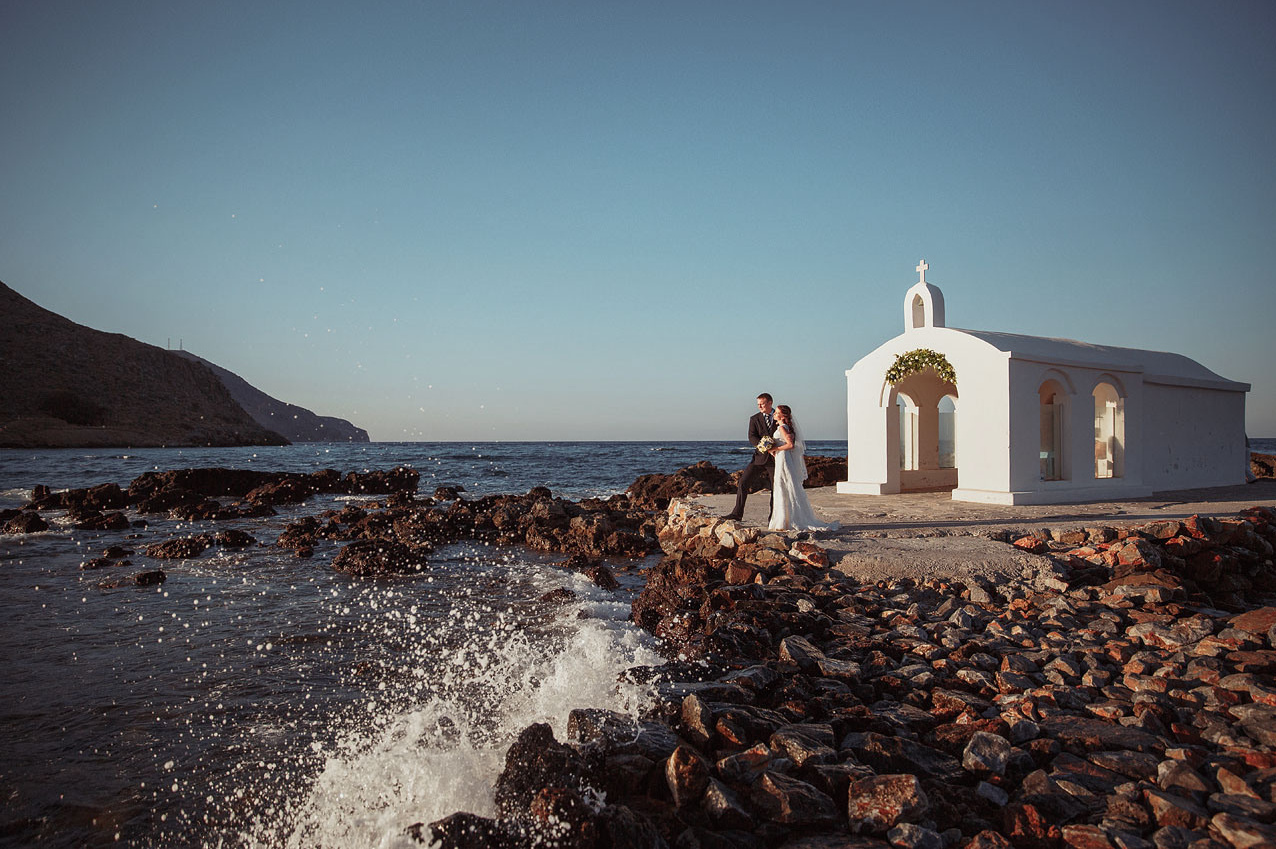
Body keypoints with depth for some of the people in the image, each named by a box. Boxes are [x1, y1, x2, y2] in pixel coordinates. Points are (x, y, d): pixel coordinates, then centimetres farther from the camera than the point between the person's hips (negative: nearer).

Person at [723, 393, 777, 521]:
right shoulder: (754, 419, 4)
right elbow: (752, 437, -6)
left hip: (775, 457, -1)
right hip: (760, 457, 1)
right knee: (743, 483, -8)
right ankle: (737, 514, -1)